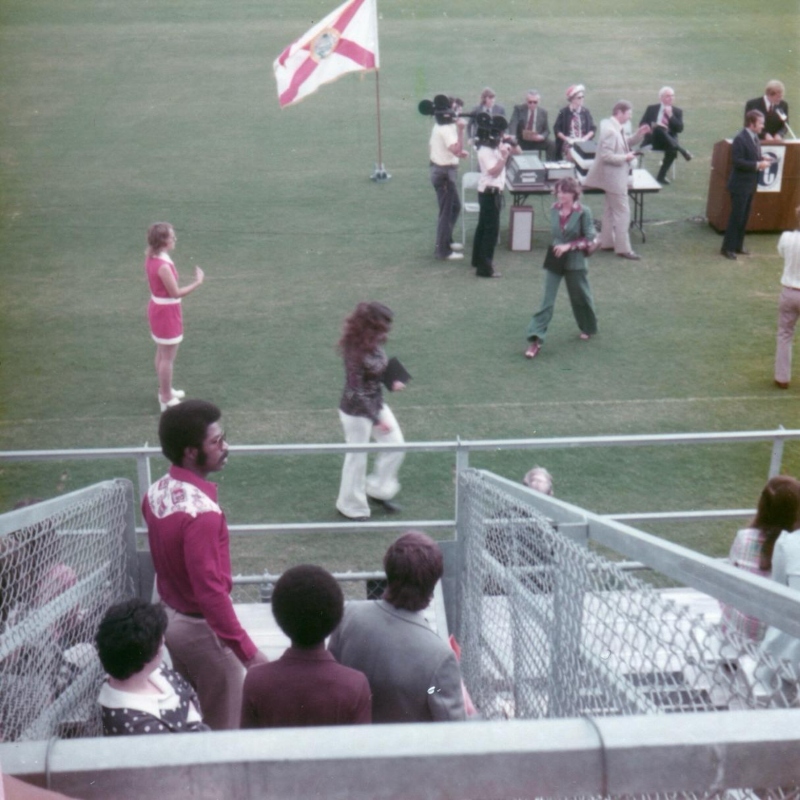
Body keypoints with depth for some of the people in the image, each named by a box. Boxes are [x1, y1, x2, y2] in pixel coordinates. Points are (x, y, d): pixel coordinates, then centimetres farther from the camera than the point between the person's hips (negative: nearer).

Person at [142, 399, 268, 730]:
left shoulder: (156, 493, -3)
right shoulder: (202, 512, -31)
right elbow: (210, 591, -30)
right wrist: (247, 651, -25)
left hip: (169, 618, 8)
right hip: (202, 627, -8)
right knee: (223, 727, 9)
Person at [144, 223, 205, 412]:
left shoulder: (151, 259, -1)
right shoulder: (163, 266, -29)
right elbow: (176, 293, -24)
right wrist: (197, 282, -19)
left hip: (157, 307, 9)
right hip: (167, 312, -9)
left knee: (162, 353, 23)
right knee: (168, 357, 4)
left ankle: (164, 390, 38)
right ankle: (166, 399, 15)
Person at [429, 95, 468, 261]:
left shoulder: (439, 127, 9)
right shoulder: (446, 129, -23)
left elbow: (431, 146, 20)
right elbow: (457, 150, -34)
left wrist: (457, 153, 16)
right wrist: (460, 129, -35)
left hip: (439, 169, 10)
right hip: (445, 173, -10)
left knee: (454, 207, 22)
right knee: (447, 212, -3)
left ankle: (446, 241, 33)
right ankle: (443, 251, 2)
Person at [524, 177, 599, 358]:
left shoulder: (583, 212, -13)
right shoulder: (554, 209, -1)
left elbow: (590, 240, -11)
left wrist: (569, 246, -19)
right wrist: (554, 247, 1)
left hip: (574, 262, -3)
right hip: (554, 261, 3)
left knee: (580, 297, 16)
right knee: (547, 301, -3)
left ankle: (588, 328, 42)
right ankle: (536, 340, -6)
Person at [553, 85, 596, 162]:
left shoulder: (585, 112, 7)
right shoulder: (564, 112, -2)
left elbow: (592, 129, 9)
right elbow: (557, 129, 0)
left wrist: (584, 138, -7)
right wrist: (567, 139, -11)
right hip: (568, 146, -2)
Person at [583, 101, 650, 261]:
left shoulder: (615, 127, 7)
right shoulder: (611, 130, -24)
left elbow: (624, 144, 17)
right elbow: (606, 156, -28)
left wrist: (638, 135, 3)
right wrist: (625, 157, -21)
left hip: (613, 176, 11)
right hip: (614, 177, -11)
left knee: (610, 210, 18)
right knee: (622, 212, -5)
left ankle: (607, 242, 27)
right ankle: (623, 248, -1)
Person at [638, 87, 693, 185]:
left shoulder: (677, 111, 10)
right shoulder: (651, 108, 9)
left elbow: (679, 129, -2)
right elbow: (642, 124, 3)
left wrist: (671, 116, -13)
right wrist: (653, 126, -17)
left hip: (668, 141, 1)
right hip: (654, 140, -1)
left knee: (672, 150, -36)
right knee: (658, 128, -36)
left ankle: (661, 177, -24)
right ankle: (682, 151, -34)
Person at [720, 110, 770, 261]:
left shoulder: (754, 137, 9)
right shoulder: (740, 139, -19)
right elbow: (737, 161, -23)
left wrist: (762, 160, -2)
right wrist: (757, 165, -23)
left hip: (750, 184, 9)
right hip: (740, 185, -9)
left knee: (744, 217, 14)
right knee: (736, 217, -4)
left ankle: (737, 246, 23)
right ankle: (727, 248, 4)